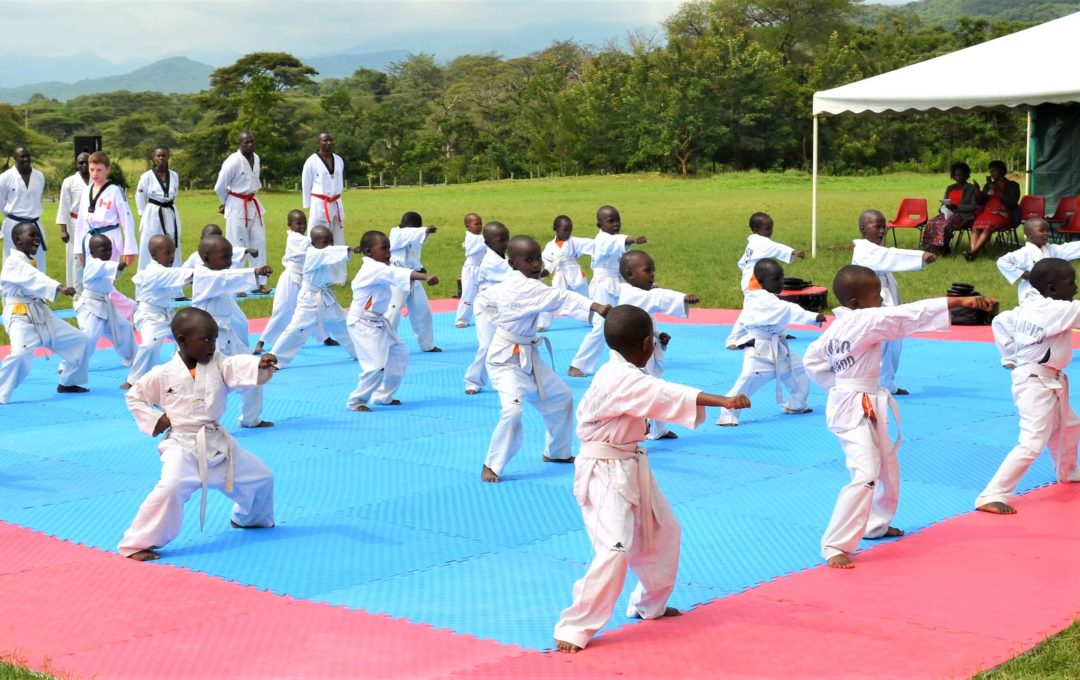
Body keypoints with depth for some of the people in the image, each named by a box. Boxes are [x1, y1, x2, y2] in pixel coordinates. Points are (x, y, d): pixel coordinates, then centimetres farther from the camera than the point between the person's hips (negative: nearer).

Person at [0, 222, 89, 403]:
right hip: (20, 316, -9)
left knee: (78, 339, 12)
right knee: (20, 354, -33)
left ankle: (67, 382, 26)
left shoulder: (29, 262, 17)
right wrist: (59, 288, -43)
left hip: (41, 315, 9)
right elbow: (34, 279, -30)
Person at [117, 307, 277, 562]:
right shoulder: (163, 374, -8)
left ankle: (250, 519, 46)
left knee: (260, 475, 15)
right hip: (183, 447, -5)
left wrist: (261, 364, -44)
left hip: (218, 444, 5)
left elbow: (241, 368, -22)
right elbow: (133, 397, 5)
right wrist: (154, 420, -8)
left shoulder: (218, 364, -2)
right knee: (170, 488, -30)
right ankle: (137, 543, -15)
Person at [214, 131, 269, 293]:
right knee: (237, 246, -2)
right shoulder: (233, 161, -19)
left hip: (253, 204, 7)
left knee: (259, 242, 9)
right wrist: (227, 203, 3)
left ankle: (259, 283, 18)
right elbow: (219, 187, -12)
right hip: (237, 206, -7)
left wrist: (252, 194, 14)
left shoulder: (256, 158, 4)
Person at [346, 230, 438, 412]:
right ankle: (356, 401, 2)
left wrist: (421, 276, -16)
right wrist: (425, 277, -48)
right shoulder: (372, 269, -23)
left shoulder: (381, 269, 9)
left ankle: (383, 395, 27)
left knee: (399, 355, 15)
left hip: (378, 322, 10)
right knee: (376, 365, -17)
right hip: (363, 324, -10)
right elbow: (397, 274, -37)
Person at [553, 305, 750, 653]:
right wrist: (723, 400, -44)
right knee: (615, 549, -19)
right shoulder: (622, 379, -25)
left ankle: (649, 605, 41)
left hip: (631, 467, 11)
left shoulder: (623, 373, 7)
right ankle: (574, 630, -9)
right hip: (605, 473, -11)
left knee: (663, 532, 21)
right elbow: (670, 396, -37)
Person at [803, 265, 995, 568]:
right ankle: (836, 546, -17)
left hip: (863, 407, 11)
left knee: (887, 467, 25)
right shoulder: (865, 321, -21)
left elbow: (813, 359, 15)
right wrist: (960, 301, -27)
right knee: (865, 475, -20)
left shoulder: (837, 326, 6)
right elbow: (910, 315, -26)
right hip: (855, 410, -11)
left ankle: (875, 525, 44)